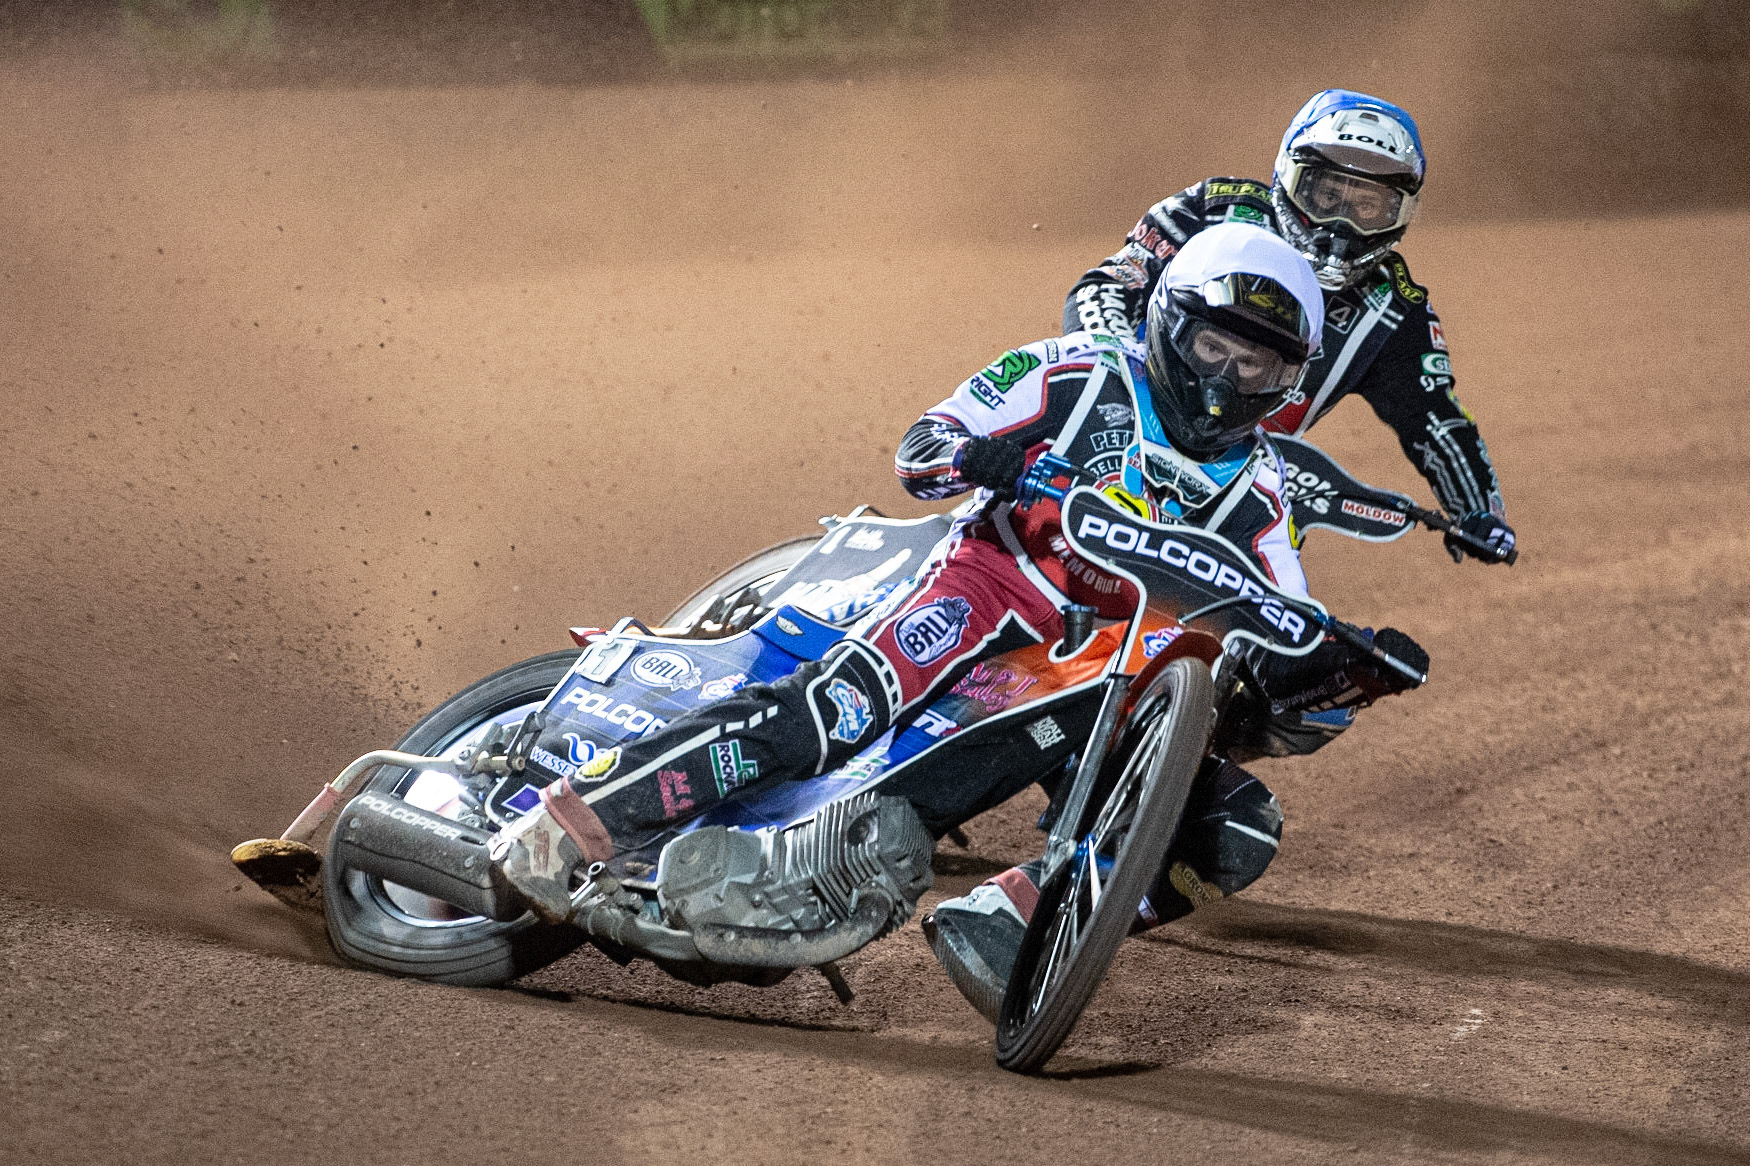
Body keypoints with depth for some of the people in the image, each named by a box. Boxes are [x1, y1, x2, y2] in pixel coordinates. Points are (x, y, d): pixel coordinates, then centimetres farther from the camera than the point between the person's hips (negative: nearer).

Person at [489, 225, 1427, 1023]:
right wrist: (979, 456, -24)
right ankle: (570, 819, -32)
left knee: (1241, 829, -16)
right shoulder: (1084, 374, 3)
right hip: (992, 584, -5)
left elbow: (1283, 654, 11)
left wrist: (1356, 668, -11)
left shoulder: (1253, 487, 13)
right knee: (830, 707, -32)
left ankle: (1008, 919, -25)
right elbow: (918, 450, 0)